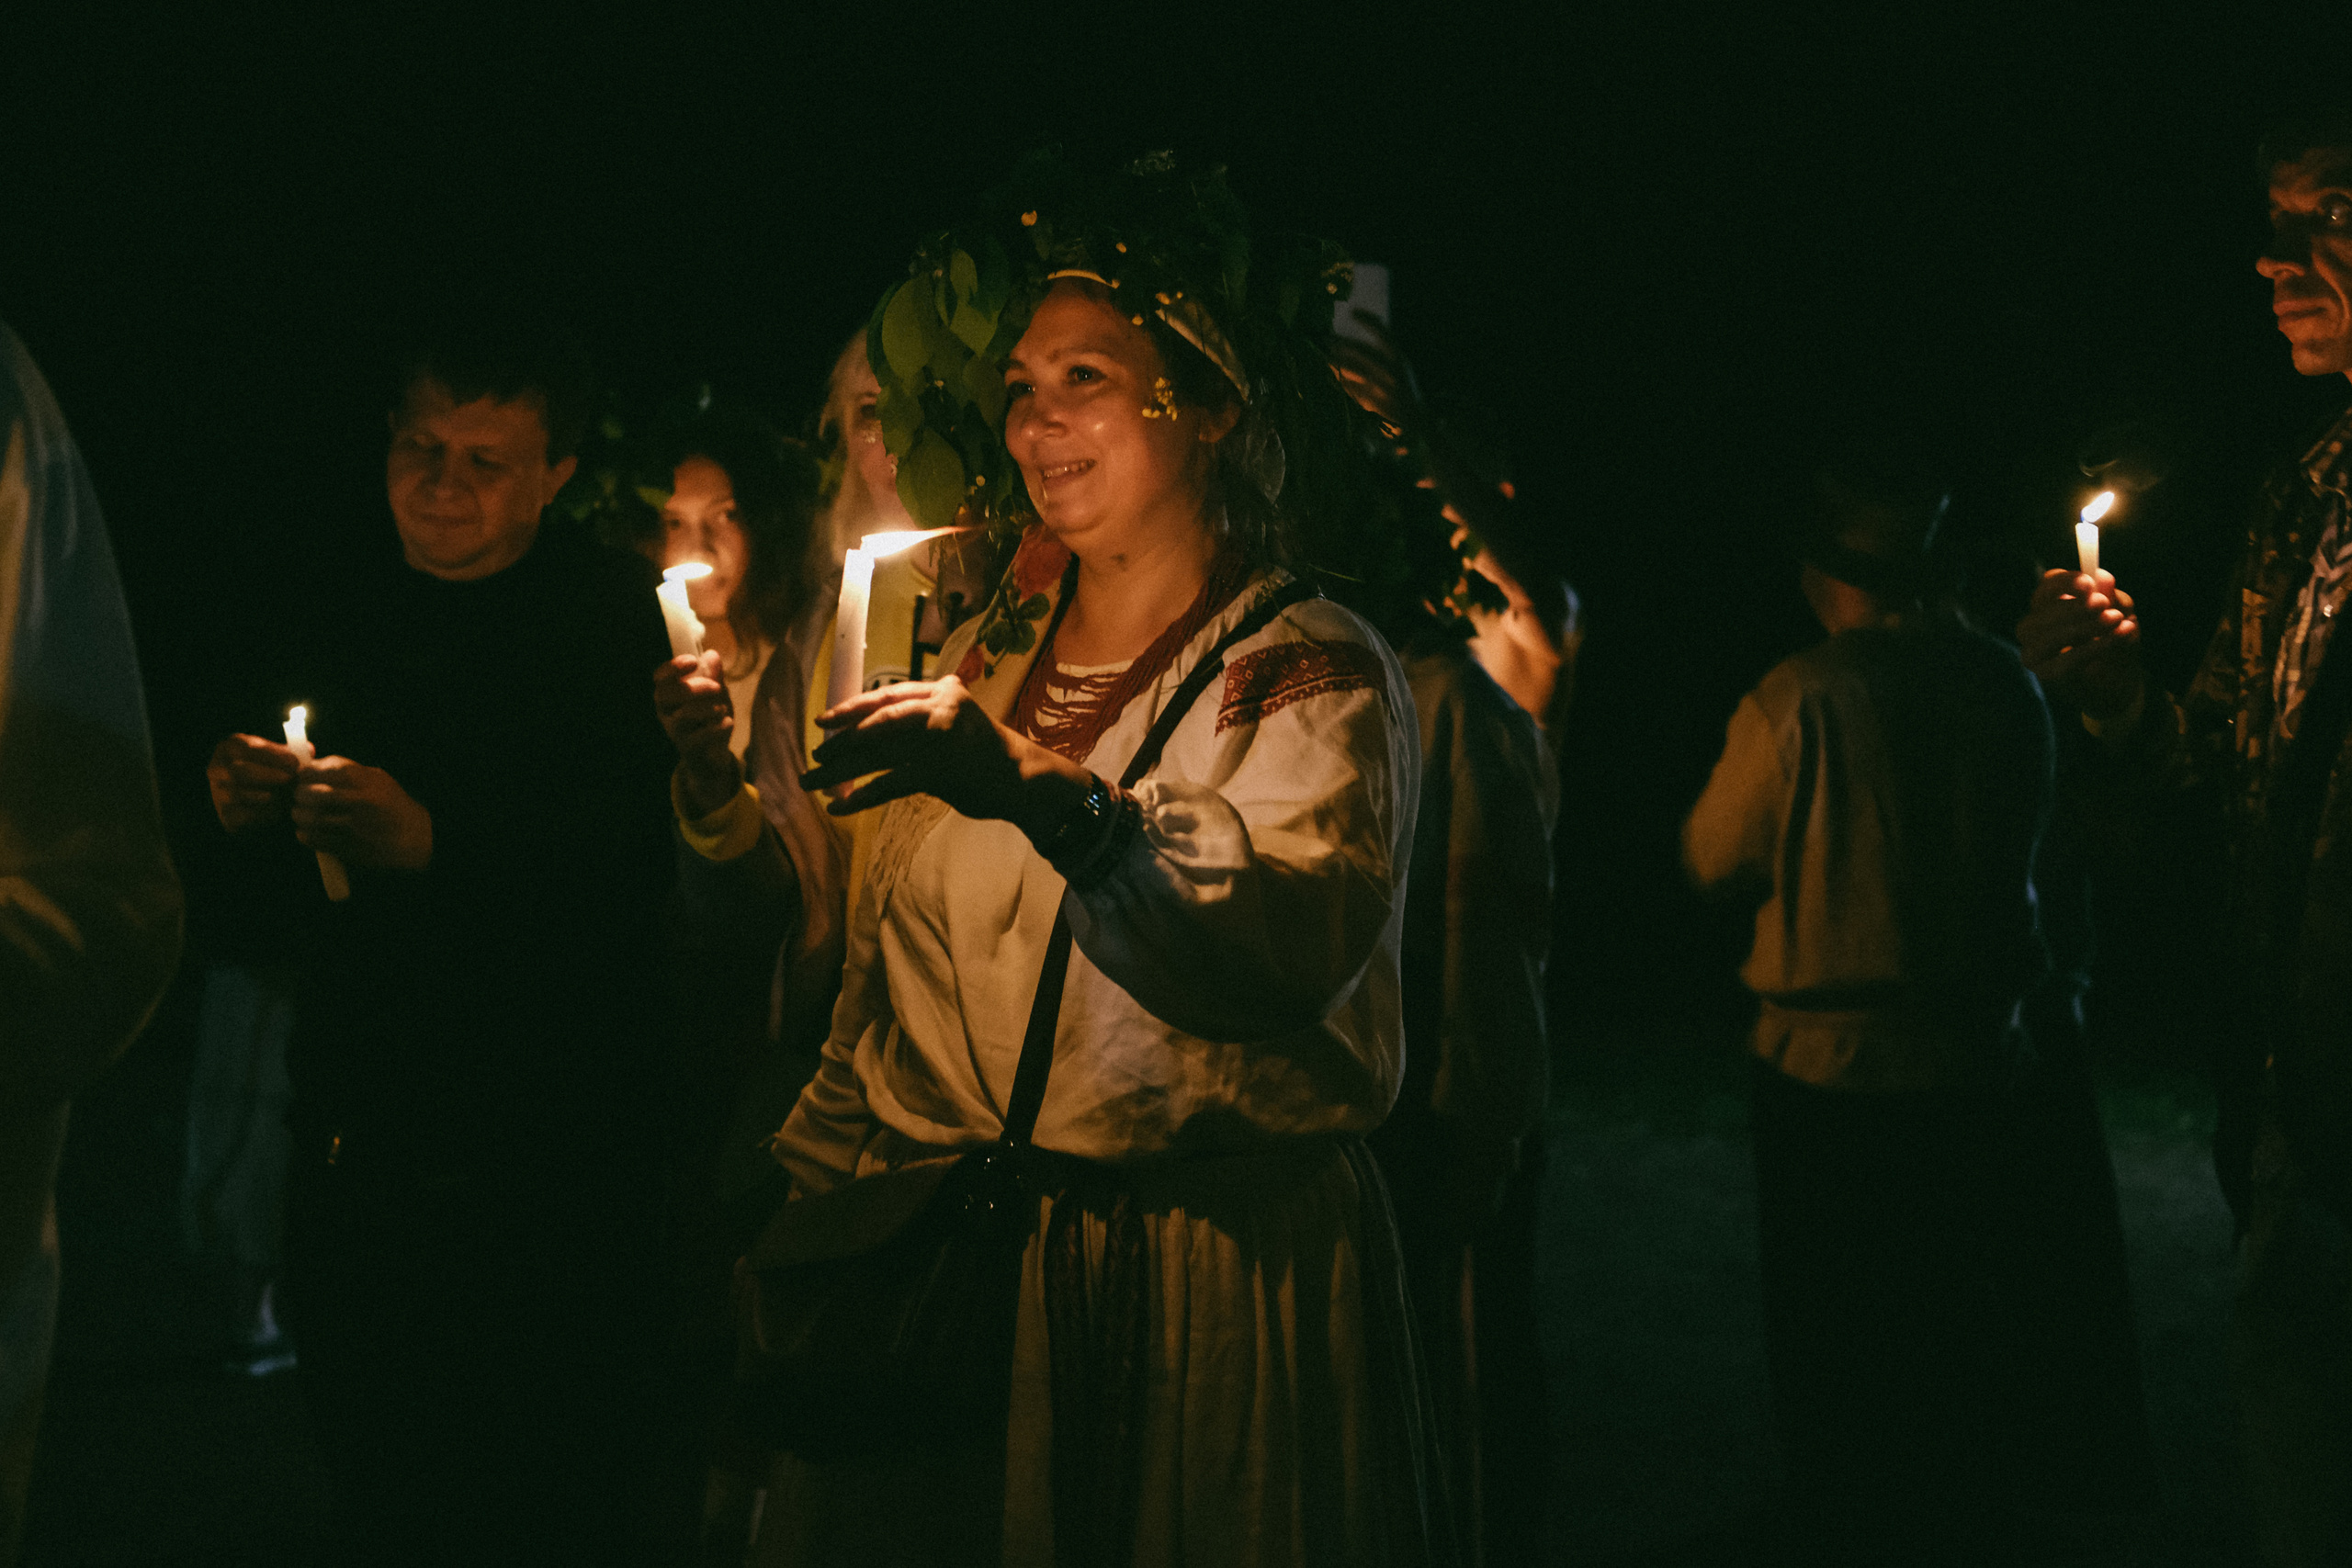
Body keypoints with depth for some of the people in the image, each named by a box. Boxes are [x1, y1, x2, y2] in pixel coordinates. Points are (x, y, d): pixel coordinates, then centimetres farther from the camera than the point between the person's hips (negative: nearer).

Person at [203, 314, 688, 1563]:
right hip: (358, 1123, 5)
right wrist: (254, 806, -1)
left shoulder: (610, 616, -5)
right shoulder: (347, 619, 12)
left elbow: (629, 864, -18)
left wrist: (434, 842, -29)